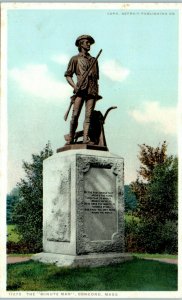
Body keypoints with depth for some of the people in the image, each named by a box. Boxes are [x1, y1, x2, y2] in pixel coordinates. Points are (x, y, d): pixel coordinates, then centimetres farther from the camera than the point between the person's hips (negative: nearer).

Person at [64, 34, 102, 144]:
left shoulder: (94, 60, 25)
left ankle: (86, 138, -16)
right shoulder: (75, 59, 13)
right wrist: (74, 86, -9)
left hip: (92, 90, 3)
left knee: (88, 115, -8)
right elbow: (68, 75, 8)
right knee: (75, 115, -9)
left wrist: (97, 92, 14)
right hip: (80, 90, -3)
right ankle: (71, 139, -1)